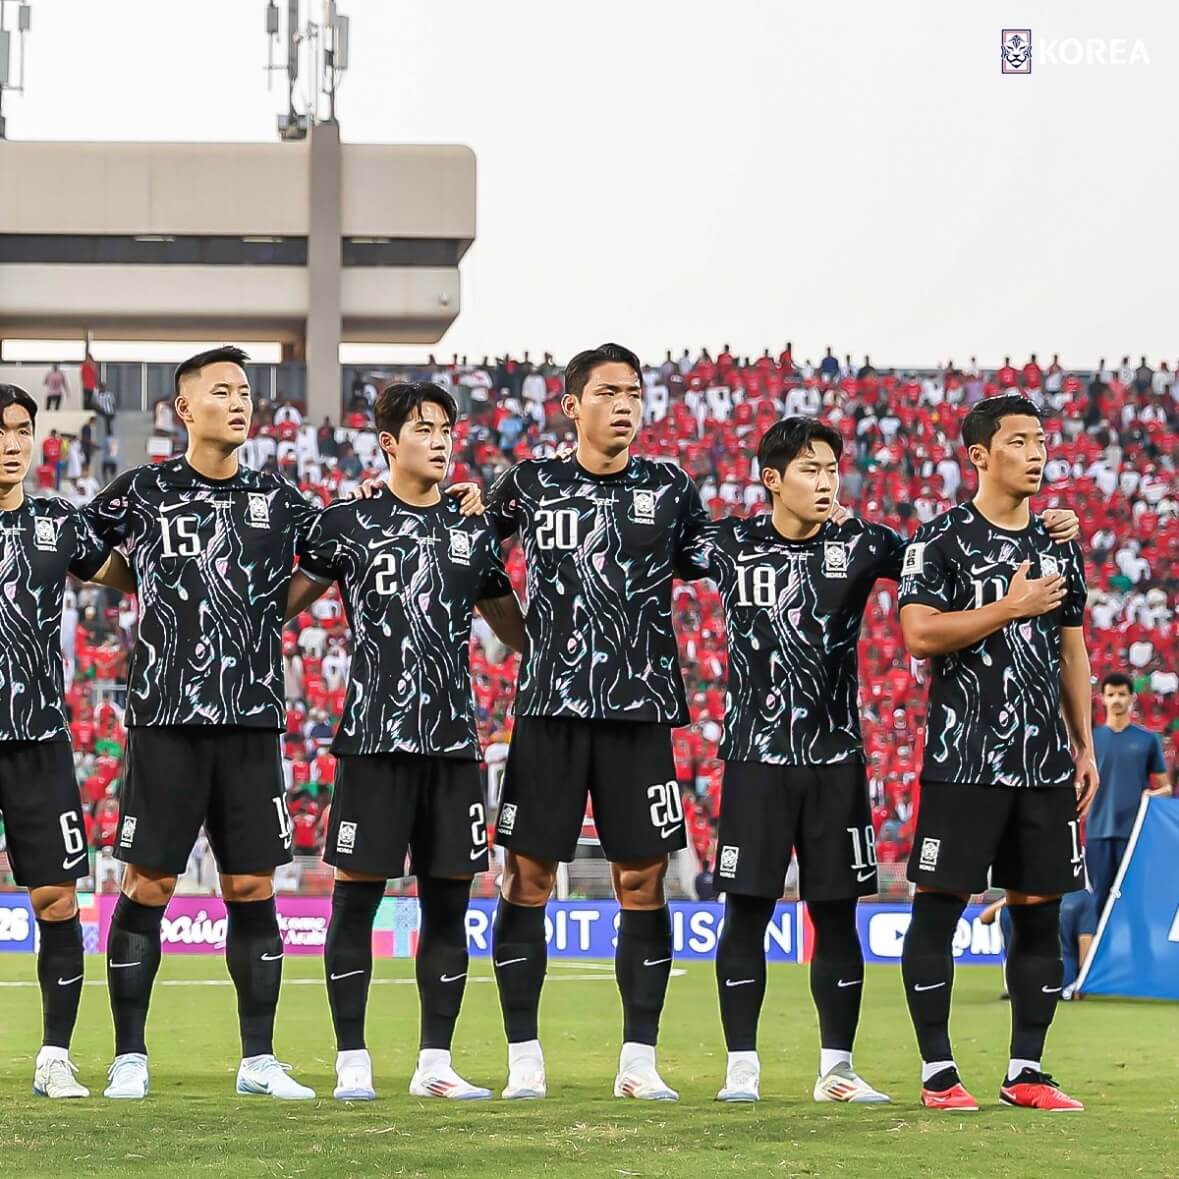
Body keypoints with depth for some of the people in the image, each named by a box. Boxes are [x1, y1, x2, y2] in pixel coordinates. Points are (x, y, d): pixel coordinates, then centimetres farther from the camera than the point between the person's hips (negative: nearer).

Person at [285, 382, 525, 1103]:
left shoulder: (473, 533, 14)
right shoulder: (348, 524, 2)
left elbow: (518, 633, 25)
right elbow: (281, 604, 7)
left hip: (454, 741, 4)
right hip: (374, 737, -4)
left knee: (449, 901, 5)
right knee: (358, 897, -3)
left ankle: (435, 1063, 11)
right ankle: (353, 1063, 3)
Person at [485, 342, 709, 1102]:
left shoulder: (670, 491, 7)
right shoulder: (530, 486, 5)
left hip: (640, 707, 1)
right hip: (549, 705, -1)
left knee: (643, 882, 0)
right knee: (529, 878, -2)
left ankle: (639, 1059, 7)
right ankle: (524, 1058, 6)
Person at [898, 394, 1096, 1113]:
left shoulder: (1058, 546, 14)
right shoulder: (942, 540, -4)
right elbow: (920, 634, -15)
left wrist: (1085, 746, 14)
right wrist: (1012, 607, -15)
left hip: (1046, 760, 6)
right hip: (964, 757, -5)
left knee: (1040, 909, 5)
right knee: (939, 906, -4)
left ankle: (1027, 1071, 11)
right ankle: (938, 1072, 2)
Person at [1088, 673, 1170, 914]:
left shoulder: (1148, 740, 6)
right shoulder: (1091, 739, 8)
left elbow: (1166, 786, 9)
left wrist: (1154, 794, -13)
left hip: (1136, 831, -1)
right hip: (1099, 831, 1)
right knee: (1100, 897, 1)